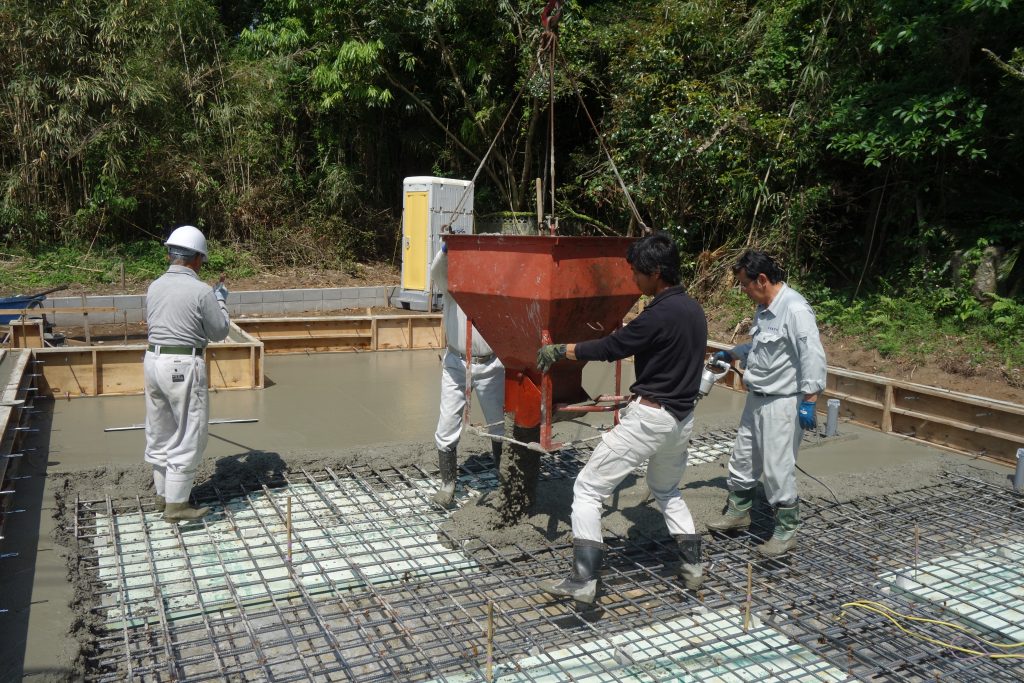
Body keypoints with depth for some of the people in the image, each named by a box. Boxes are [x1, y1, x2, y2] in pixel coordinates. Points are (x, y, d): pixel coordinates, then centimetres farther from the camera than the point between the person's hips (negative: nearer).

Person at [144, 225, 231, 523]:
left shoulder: (155, 287, 7)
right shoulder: (201, 291, -12)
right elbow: (219, 332, -4)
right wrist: (220, 301, 12)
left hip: (153, 360, 7)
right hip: (183, 366, -7)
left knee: (161, 432, 18)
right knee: (188, 437, 3)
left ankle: (163, 492, 31)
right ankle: (176, 505, 7)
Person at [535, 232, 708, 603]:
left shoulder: (661, 314, -20)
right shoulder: (693, 309, 7)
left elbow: (610, 348, -15)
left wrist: (558, 350, -5)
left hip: (649, 417, -9)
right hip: (681, 418, 9)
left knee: (588, 489, -1)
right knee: (667, 490, 30)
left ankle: (582, 580, -2)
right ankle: (692, 564, 30)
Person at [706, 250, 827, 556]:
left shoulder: (795, 309, -21)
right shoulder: (764, 307, 9)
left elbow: (813, 356, -24)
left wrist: (809, 400, -25)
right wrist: (731, 354, 26)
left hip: (782, 403, -10)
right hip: (757, 399, 10)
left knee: (778, 470, -2)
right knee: (742, 459, 19)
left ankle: (786, 531, 14)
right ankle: (738, 511, 37)